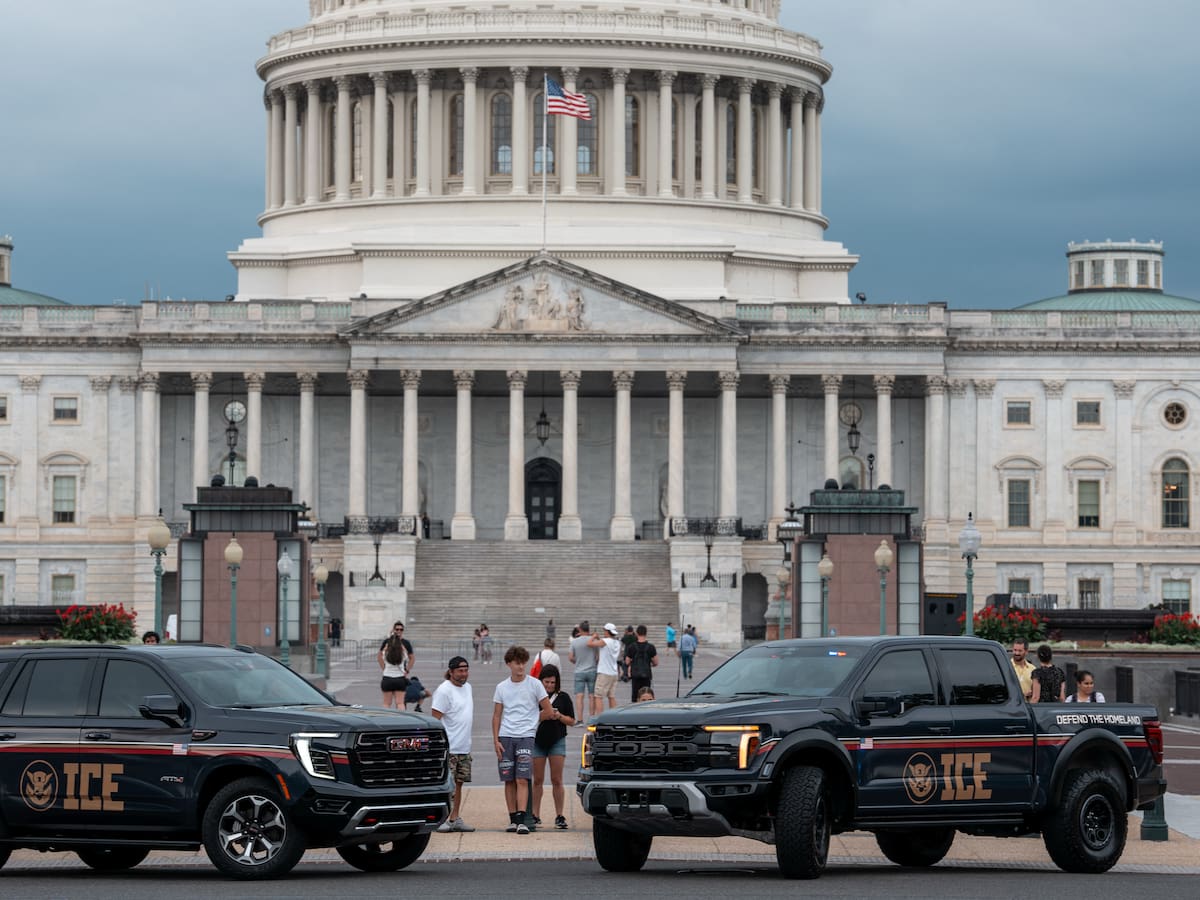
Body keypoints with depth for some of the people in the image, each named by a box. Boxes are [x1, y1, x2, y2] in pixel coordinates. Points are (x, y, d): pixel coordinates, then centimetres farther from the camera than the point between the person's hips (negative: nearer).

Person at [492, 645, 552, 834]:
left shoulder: (534, 684, 1)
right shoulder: (501, 687, 9)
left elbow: (548, 711, 4)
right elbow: (496, 716, 10)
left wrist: (531, 721, 8)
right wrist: (496, 740, 2)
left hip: (526, 736, -3)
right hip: (505, 737, 3)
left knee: (522, 779, -12)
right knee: (509, 781, 5)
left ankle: (521, 820, -19)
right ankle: (513, 819, 11)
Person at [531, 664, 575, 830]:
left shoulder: (563, 697, 3)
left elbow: (572, 721, 5)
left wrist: (559, 716, -13)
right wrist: (541, 716, -17)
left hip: (557, 741, 0)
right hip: (537, 741, 0)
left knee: (557, 780, -2)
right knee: (538, 780, 3)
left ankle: (559, 816, 1)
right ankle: (535, 815, 9)